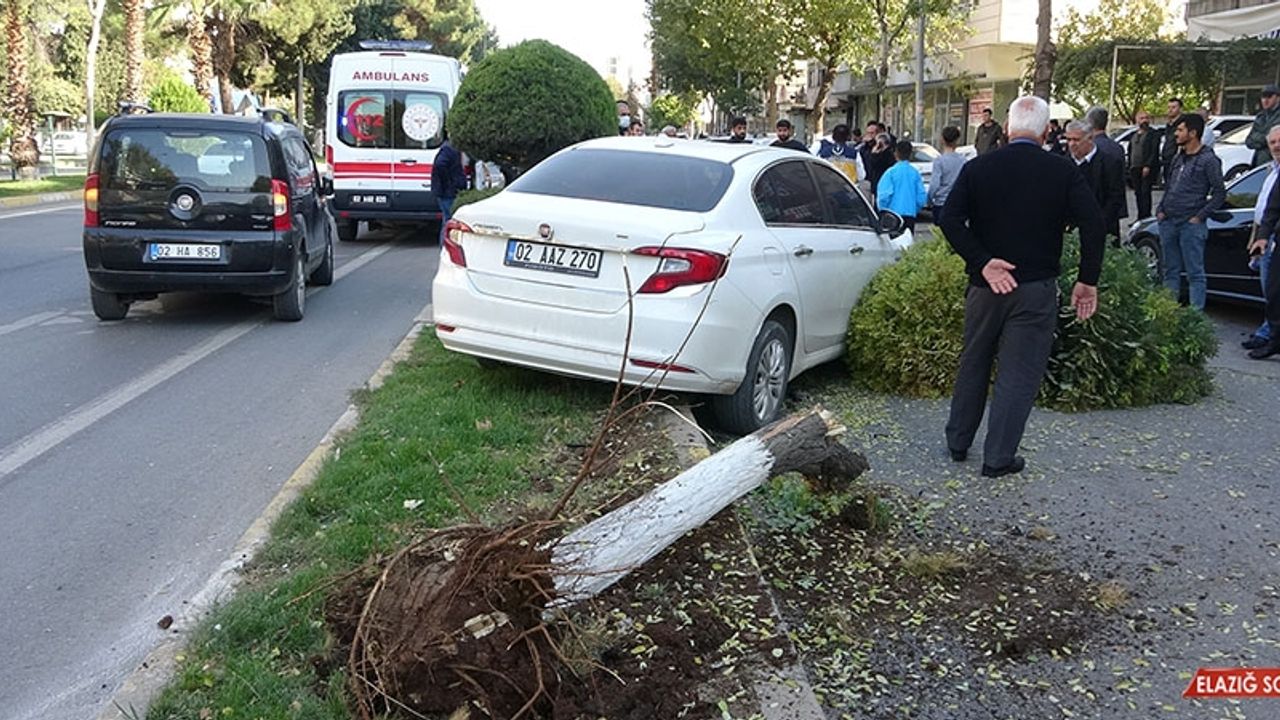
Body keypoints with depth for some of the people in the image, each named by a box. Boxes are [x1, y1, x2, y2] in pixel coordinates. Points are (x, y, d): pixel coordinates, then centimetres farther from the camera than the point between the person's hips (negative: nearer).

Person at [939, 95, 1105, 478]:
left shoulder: (978, 167, 0)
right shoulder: (1064, 171, -4)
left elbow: (950, 219, -11)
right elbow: (1093, 225, -11)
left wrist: (983, 263, -11)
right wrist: (1088, 281, -4)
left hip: (985, 284, 2)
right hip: (1037, 289, -2)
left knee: (973, 364, 17)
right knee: (1019, 373, 5)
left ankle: (958, 442, 29)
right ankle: (999, 458, 7)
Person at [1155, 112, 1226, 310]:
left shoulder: (1208, 160, -8)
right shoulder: (1178, 158, 14)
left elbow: (1219, 193, -8)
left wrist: (1199, 217, -11)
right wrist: (1161, 210, 9)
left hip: (1191, 225, -7)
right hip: (1168, 222, 7)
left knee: (1195, 273, -2)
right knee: (1171, 271, 13)